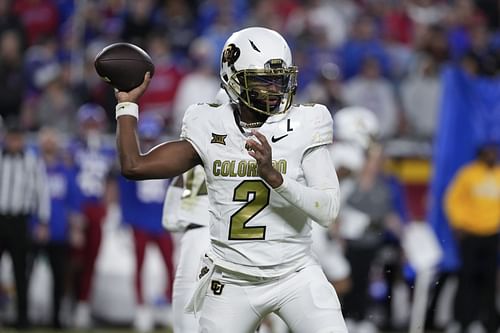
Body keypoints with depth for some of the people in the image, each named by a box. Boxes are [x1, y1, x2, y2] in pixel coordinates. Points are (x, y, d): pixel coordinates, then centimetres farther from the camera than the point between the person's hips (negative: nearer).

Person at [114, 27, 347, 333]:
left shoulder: (303, 128, -6)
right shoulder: (210, 130, 0)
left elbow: (328, 211, -15)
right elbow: (134, 166, 0)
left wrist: (274, 175, -27)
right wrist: (127, 104, 8)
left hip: (294, 276, -1)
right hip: (231, 282, 2)